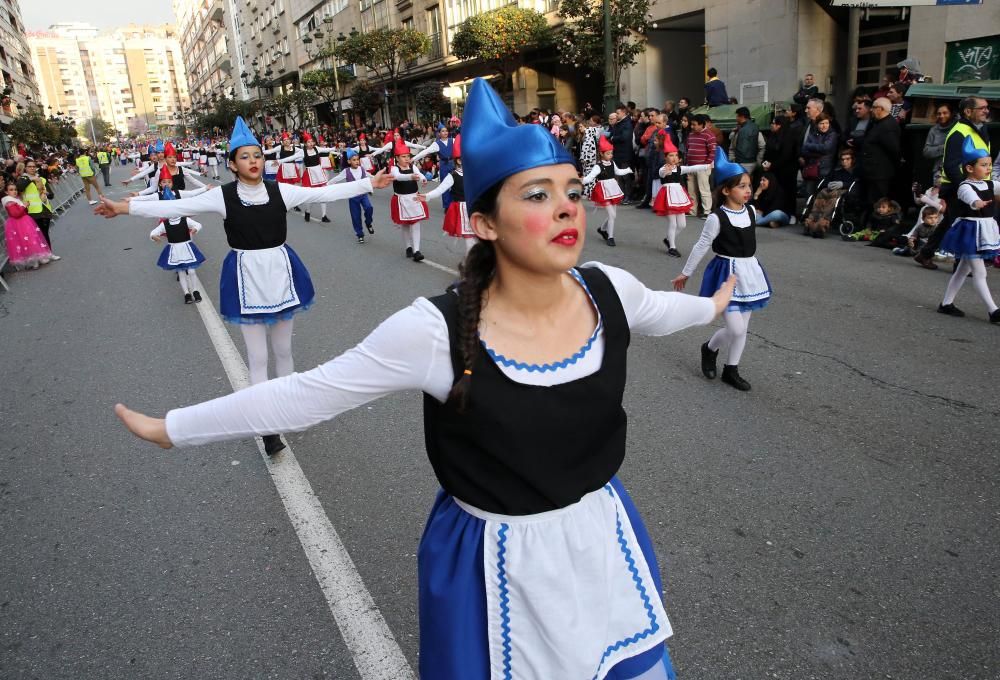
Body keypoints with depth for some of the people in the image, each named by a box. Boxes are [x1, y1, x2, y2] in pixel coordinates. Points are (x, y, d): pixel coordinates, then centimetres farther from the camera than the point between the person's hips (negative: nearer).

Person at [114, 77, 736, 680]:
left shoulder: (608, 290, -12)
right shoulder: (437, 332, -26)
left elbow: (656, 310, 12)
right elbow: (305, 395, -17)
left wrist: (711, 306, 31)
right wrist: (171, 429, -11)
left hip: (606, 541, 5)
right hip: (501, 564, -4)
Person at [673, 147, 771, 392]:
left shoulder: (751, 211, 2)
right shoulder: (717, 218, -16)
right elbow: (701, 247, -8)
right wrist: (685, 273, -1)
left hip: (749, 272, 6)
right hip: (726, 273, -6)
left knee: (742, 328, 11)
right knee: (736, 329, -10)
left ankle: (731, 370, 25)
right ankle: (709, 349, 20)